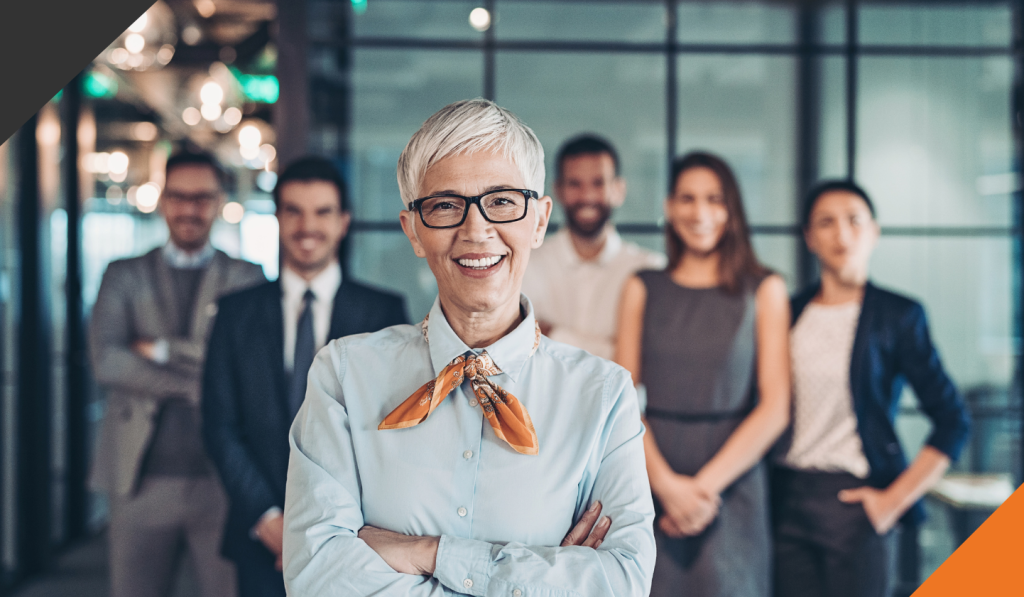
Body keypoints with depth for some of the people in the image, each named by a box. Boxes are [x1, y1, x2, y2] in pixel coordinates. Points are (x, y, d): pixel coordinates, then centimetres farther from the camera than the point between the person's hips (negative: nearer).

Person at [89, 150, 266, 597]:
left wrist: (163, 350, -10)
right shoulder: (124, 277, 10)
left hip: (225, 481, -1)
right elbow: (106, 362, -6)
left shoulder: (248, 279, 7)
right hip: (143, 480, 1)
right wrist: (202, 385, -13)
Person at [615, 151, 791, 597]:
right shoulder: (643, 289, 8)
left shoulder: (763, 290, 5)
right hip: (652, 484, 1)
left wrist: (707, 484, -10)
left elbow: (774, 409, -2)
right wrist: (666, 483, -11)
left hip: (731, 481, -1)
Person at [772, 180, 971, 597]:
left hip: (851, 499, -3)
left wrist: (894, 500, -6)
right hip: (787, 497, 3)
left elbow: (952, 423, -3)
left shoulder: (897, 315, -1)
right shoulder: (790, 312, 10)